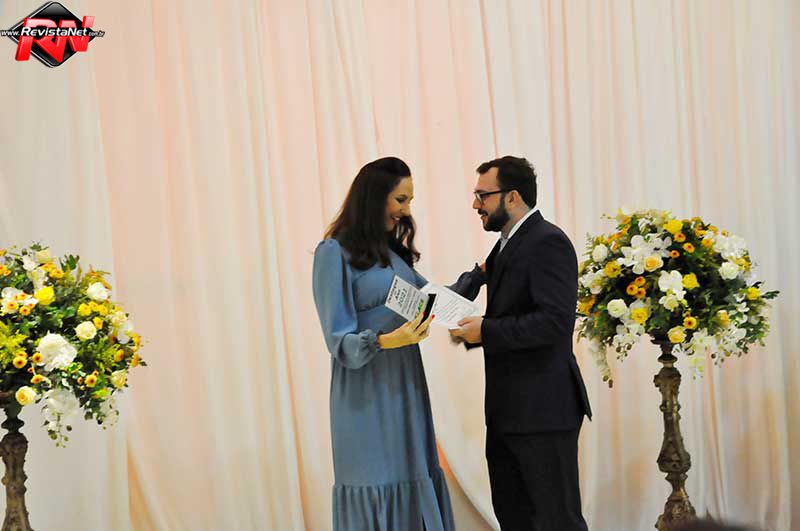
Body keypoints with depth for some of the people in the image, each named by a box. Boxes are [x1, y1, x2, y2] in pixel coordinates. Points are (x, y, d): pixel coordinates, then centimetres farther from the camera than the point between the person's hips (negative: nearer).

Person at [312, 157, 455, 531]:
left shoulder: (392, 252, 14)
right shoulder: (334, 252, -8)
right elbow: (340, 341, -12)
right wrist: (387, 341, -28)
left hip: (406, 388, 7)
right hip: (368, 396, -7)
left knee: (415, 495, 4)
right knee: (376, 499, -4)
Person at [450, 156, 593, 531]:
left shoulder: (548, 242, -14)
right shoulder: (507, 245, 16)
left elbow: (555, 321, -24)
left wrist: (486, 331, -19)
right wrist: (472, 331, 2)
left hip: (543, 409, -10)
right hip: (507, 411, 10)